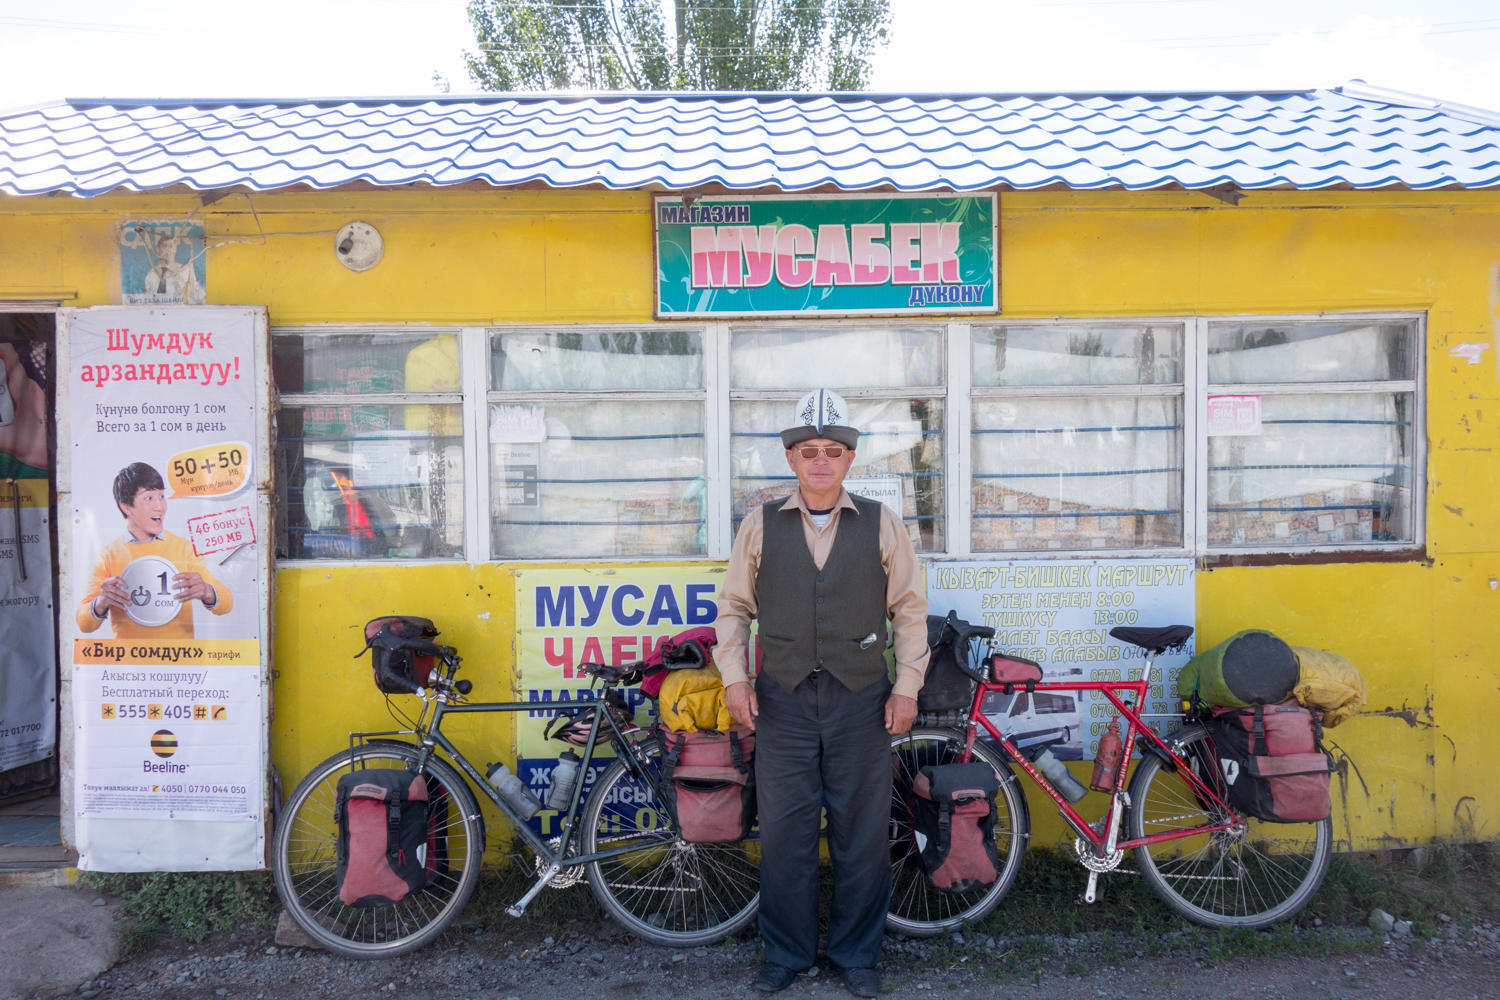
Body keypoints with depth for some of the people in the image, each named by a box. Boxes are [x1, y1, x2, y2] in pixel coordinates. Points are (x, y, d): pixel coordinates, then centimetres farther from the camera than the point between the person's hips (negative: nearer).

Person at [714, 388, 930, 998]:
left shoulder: (881, 525, 4)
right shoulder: (760, 526, 5)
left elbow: (910, 610, 7)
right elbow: (733, 607, 10)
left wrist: (907, 687, 1)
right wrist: (734, 678, 1)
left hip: (861, 698, 0)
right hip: (782, 699, 1)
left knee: (862, 834, 7)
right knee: (783, 833, 7)